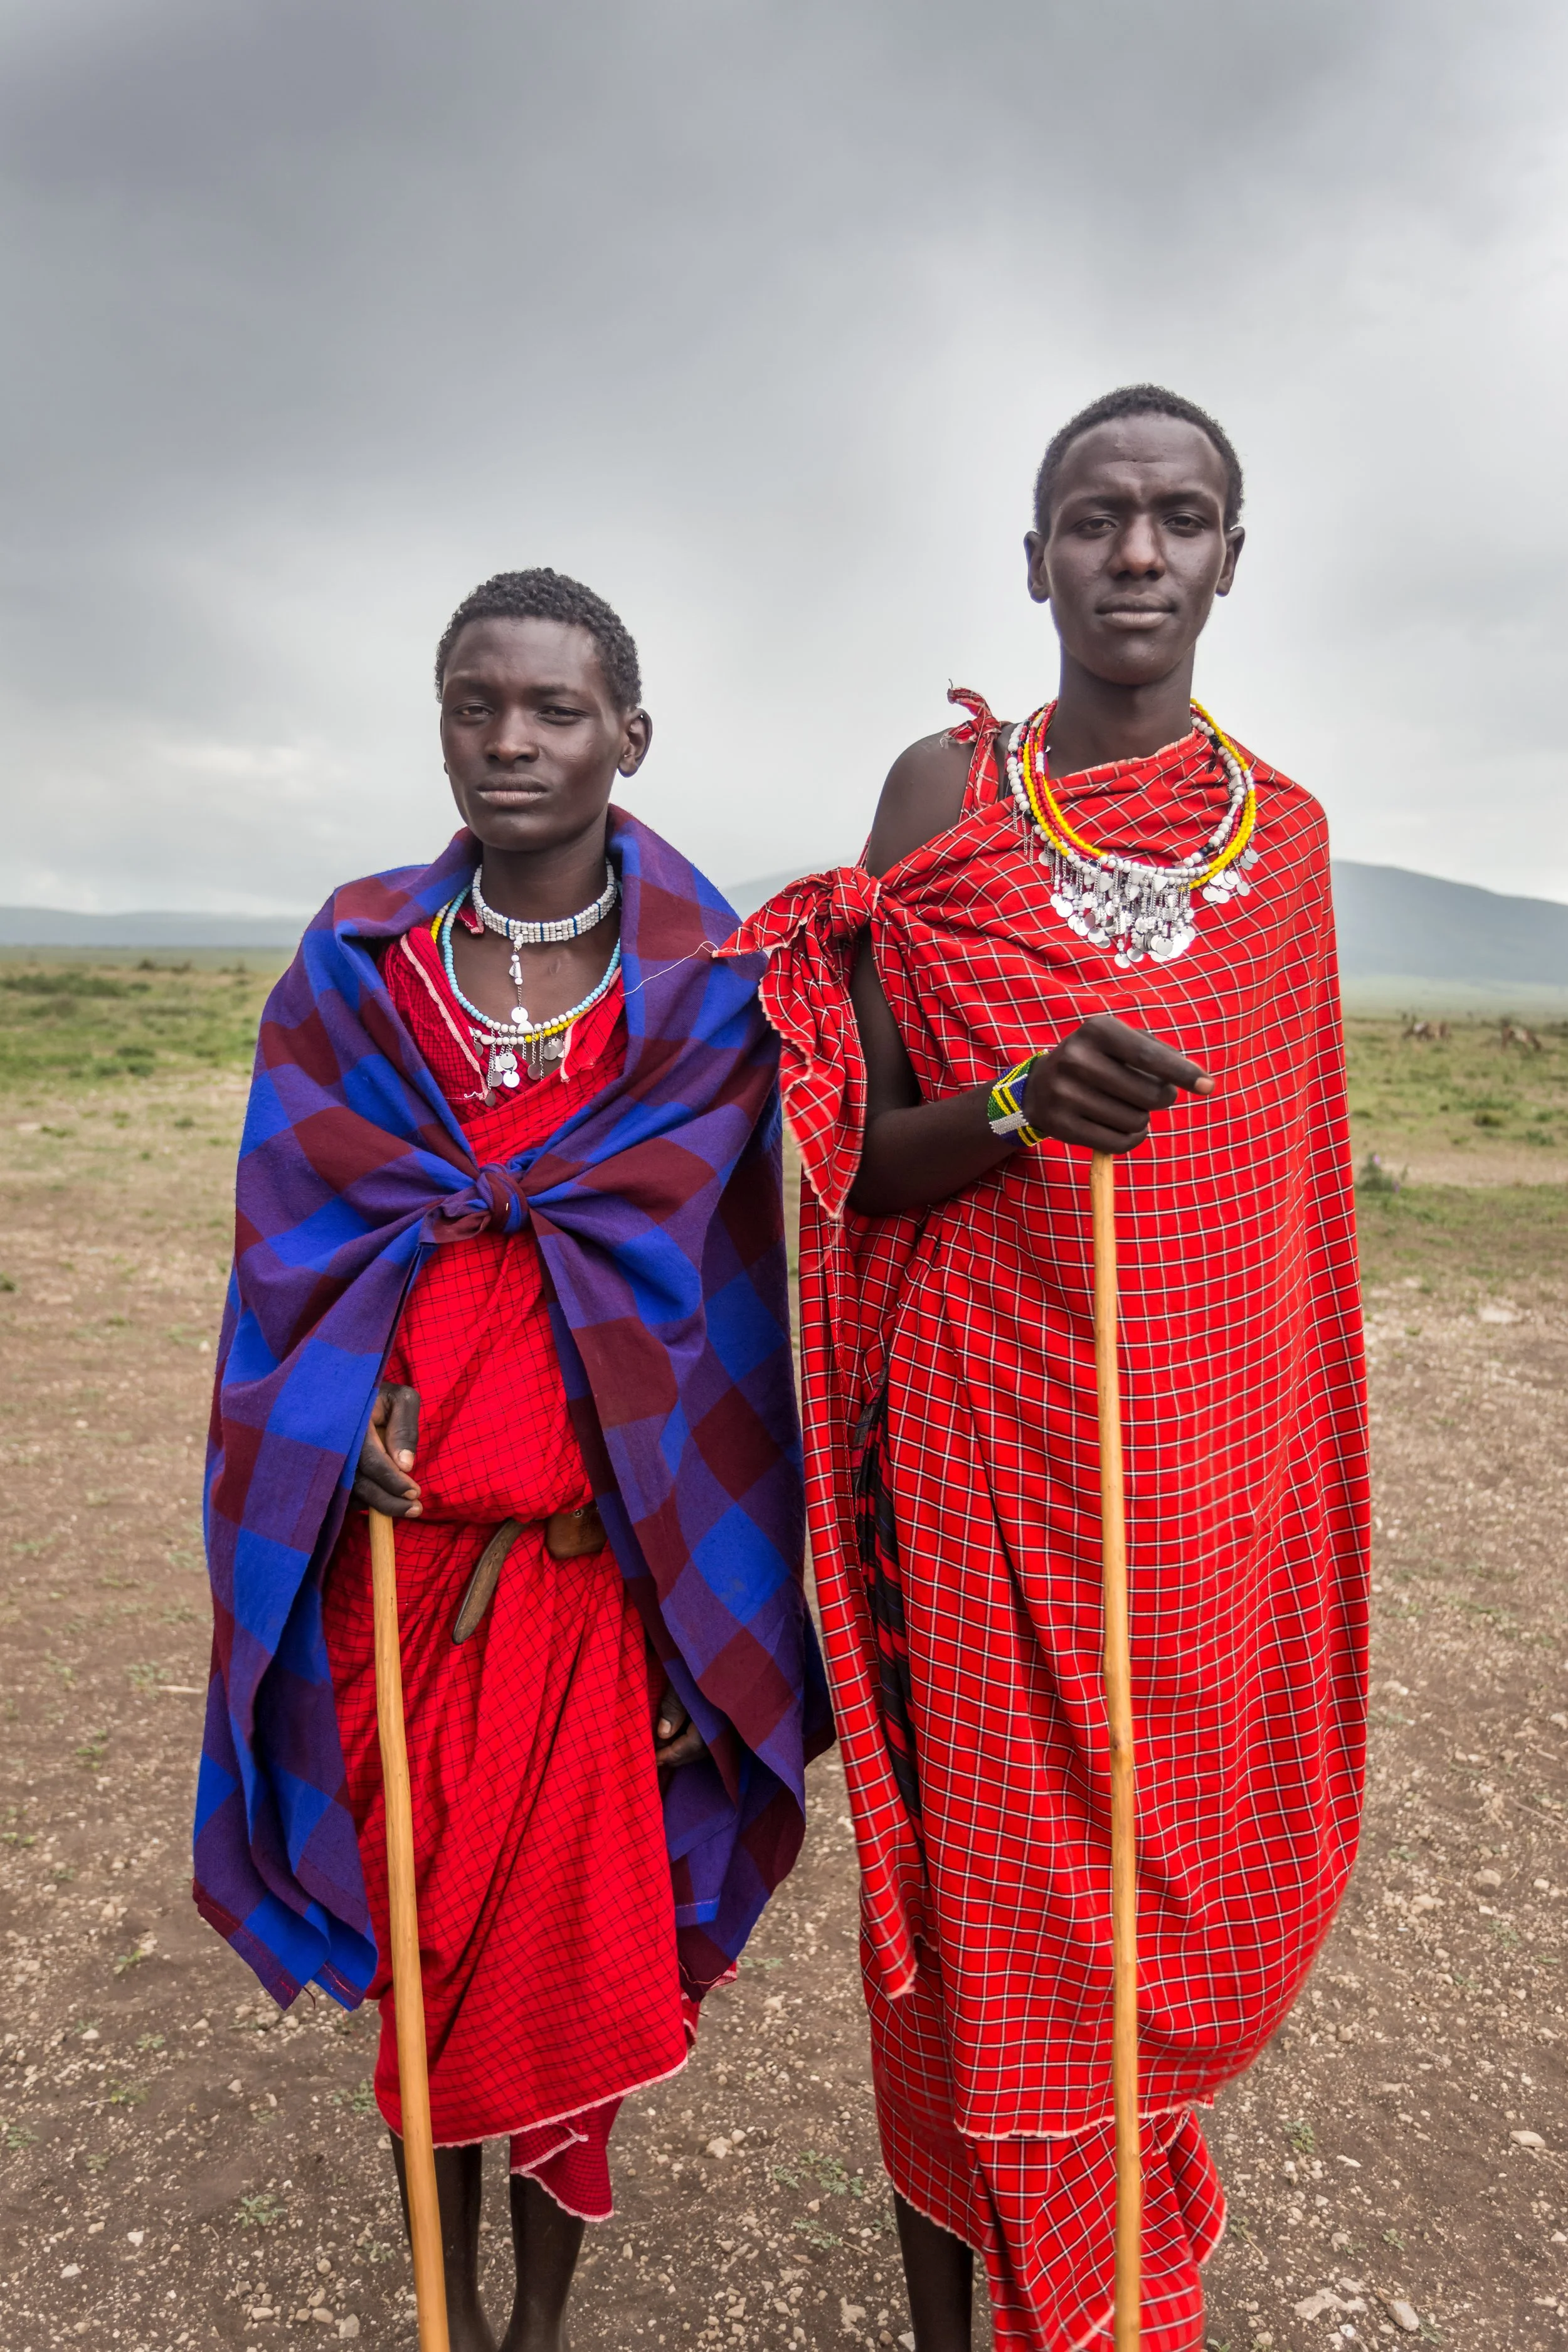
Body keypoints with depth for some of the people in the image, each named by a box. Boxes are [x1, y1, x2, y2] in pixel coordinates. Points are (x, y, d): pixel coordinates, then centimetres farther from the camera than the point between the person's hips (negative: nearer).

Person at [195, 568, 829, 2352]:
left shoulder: (706, 993, -2)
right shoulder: (356, 967, 4)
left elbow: (731, 1302, -2)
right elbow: (295, 1250, 6)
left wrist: (711, 1616, -2)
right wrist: (344, 1421, -11)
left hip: (604, 1556, -1)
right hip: (396, 1545, 2)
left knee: (577, 1952, 7)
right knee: (419, 1951, 14)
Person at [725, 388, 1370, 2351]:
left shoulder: (1287, 829, 9)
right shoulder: (944, 789, -1)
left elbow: (1283, 1177, 14)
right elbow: (856, 1156, -3)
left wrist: (1297, 1487, 14)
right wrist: (1022, 1106, -23)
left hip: (1214, 1446, 3)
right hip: (986, 1435, -3)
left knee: (1172, 1871, 12)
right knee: (973, 1877, 6)